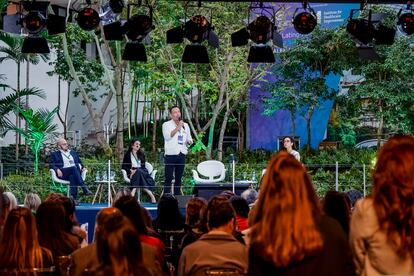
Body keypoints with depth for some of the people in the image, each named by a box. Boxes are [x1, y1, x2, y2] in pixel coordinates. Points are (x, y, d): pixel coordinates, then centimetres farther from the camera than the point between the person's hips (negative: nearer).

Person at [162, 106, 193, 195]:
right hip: (170, 154, -5)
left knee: (178, 178, 7)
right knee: (169, 178, -6)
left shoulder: (185, 125, 16)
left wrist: (189, 141, -1)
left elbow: (189, 139, 23)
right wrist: (178, 127, -15)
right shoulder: (166, 125, 2)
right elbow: (168, 136, -15)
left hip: (181, 154, 5)